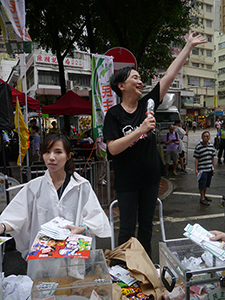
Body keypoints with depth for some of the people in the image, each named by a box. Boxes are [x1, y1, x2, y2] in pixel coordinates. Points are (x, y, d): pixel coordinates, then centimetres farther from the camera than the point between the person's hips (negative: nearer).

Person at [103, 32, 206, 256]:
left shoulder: (147, 104, 3)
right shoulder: (114, 114, -8)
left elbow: (169, 76, 4)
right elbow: (112, 148, -18)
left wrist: (189, 46, 6)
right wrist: (140, 130, -25)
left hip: (150, 178, 5)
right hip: (127, 181, -4)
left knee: (146, 225, 17)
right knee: (127, 229, 6)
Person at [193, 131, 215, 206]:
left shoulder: (211, 146, 5)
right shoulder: (198, 147, -11)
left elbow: (212, 158, 12)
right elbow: (196, 159, -9)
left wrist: (213, 168, 12)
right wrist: (196, 169, -11)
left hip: (210, 169, 6)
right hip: (202, 170, -5)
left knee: (207, 184, 17)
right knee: (202, 184, 3)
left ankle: (204, 195, 34)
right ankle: (202, 198, 15)